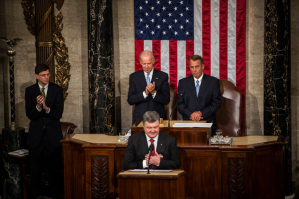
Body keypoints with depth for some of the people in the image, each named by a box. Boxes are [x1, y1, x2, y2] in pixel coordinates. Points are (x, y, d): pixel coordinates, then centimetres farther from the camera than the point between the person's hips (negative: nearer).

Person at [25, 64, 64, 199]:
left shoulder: (57, 90, -1)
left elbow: (59, 114, -7)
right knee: (35, 169, 6)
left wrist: (47, 108, -26)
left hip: (53, 134, 0)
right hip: (36, 134, 0)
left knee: (54, 168, 5)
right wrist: (38, 106, -25)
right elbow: (30, 115, -5)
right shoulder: (30, 91, 1)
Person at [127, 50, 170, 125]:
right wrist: (145, 93, -17)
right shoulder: (134, 77, 5)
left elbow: (166, 100, -2)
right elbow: (130, 100, -2)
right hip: (139, 118, 1)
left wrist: (154, 92, -19)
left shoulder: (163, 76, 2)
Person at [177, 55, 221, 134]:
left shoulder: (213, 82, 8)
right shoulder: (183, 82, 12)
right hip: (188, 122, 1)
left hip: (207, 122, -1)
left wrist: (201, 113, -10)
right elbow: (180, 104, 8)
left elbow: (217, 103, 2)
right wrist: (190, 115, -10)